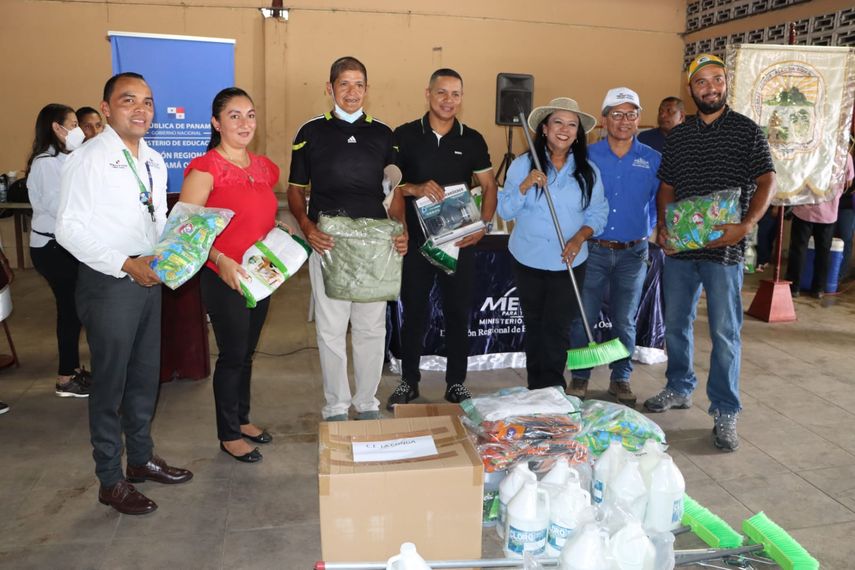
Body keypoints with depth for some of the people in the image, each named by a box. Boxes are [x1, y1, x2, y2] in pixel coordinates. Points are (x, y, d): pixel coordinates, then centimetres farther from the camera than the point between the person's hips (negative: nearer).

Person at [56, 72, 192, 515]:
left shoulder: (154, 162, 11)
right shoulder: (88, 159, -12)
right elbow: (69, 229, -16)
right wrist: (127, 265, -21)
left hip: (148, 279, 7)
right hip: (108, 283, -7)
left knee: (146, 375, 17)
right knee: (110, 383, 4)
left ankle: (141, 458, 35)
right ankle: (110, 481, 20)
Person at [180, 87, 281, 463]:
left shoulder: (264, 167, 9)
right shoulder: (205, 168, -12)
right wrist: (220, 259, -29)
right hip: (223, 278, -7)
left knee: (247, 351, 18)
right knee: (232, 354, 3)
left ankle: (242, 418, 36)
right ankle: (229, 435, 21)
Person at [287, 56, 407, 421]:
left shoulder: (382, 134, 11)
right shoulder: (311, 132, 5)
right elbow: (295, 189, 7)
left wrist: (401, 229, -5)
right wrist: (306, 226, -12)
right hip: (327, 243, -2)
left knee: (372, 328, 8)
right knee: (331, 329, 5)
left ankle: (367, 403, 23)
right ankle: (336, 408, 18)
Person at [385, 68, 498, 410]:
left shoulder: (472, 140, 5)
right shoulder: (405, 135, 0)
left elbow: (489, 186, 9)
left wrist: (484, 225, -5)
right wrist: (416, 189, -19)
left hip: (459, 241, 1)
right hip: (416, 238, -1)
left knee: (458, 313, 7)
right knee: (413, 311, 8)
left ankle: (456, 383, 21)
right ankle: (408, 381, 23)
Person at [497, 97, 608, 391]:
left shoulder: (588, 171, 1)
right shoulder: (522, 165, -4)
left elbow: (598, 212, 3)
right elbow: (505, 212, -7)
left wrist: (581, 236, -14)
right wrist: (525, 186, -22)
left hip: (569, 262, 0)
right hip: (528, 259, 0)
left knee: (558, 327, 0)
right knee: (534, 325, 12)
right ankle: (536, 390, 24)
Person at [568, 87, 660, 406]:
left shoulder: (653, 160, 2)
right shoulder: (587, 156, -2)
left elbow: (658, 203, 8)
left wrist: (647, 230, -6)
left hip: (633, 253, 1)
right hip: (593, 250, -1)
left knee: (624, 320, 12)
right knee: (583, 317, 2)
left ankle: (621, 378, 27)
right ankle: (580, 377, 18)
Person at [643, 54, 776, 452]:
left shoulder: (747, 130, -1)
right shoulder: (677, 136, 10)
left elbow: (766, 182, -6)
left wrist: (746, 225, -22)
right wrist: (662, 225, -3)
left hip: (723, 250, -4)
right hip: (679, 246, 4)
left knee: (725, 333, 0)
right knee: (675, 324, 15)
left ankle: (725, 414, 11)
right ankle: (679, 388, 34)